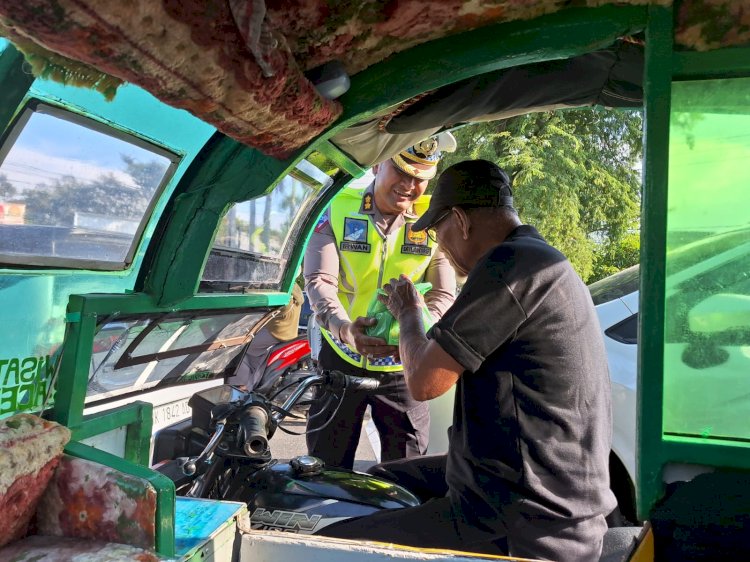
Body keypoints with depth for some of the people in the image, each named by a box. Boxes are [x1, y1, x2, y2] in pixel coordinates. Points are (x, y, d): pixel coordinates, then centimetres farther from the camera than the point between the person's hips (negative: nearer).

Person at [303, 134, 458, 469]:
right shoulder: (339, 211, -5)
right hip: (340, 356, 0)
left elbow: (443, 294, -6)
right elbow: (318, 280, -14)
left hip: (402, 364, 0)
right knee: (326, 465, 13)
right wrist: (343, 327, -34)